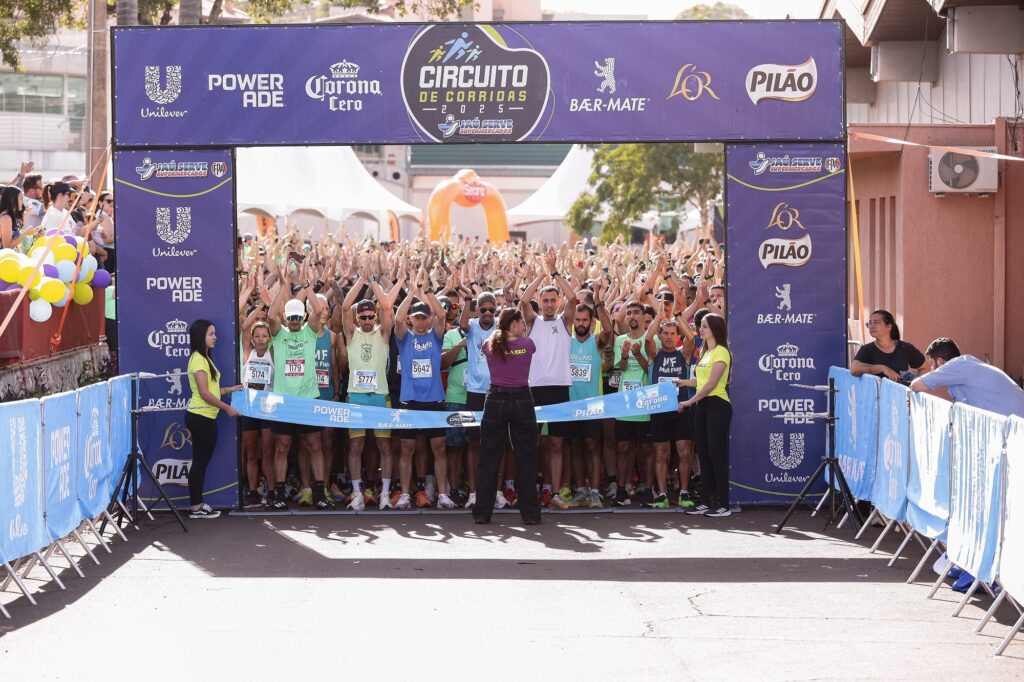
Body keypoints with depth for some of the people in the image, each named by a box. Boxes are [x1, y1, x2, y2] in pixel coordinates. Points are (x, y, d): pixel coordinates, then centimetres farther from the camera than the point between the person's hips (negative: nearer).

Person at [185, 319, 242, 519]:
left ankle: (198, 504, 15)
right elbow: (204, 393, -19)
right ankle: (196, 507, -2)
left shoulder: (204, 358, 17)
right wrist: (227, 408, -14)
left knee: (202, 461, 11)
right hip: (200, 417, -10)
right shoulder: (198, 359, -14)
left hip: (205, 417, 10)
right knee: (200, 461, -5)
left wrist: (228, 390, 13)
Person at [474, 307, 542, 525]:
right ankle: (530, 513, 4)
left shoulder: (489, 345, 1)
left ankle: (482, 513, 6)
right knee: (526, 458, 4)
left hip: (495, 401, 2)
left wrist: (499, 329, 32)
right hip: (522, 401, -2)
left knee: (489, 458, 7)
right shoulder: (527, 344, -4)